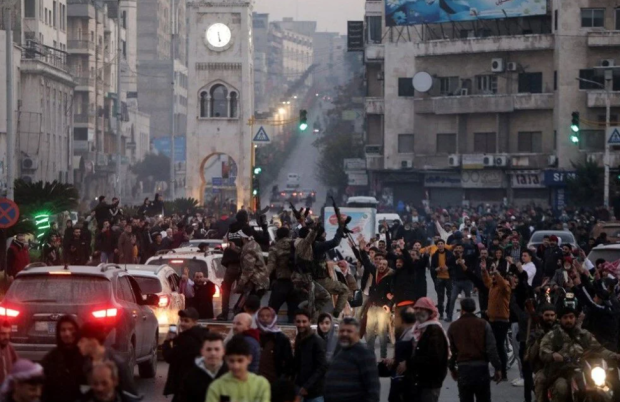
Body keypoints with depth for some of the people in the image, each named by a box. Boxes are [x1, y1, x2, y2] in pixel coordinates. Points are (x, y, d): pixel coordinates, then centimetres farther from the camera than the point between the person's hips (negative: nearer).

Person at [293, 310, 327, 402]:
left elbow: (322, 367, -16)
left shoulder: (317, 341, -10)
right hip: (301, 389, 7)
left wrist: (307, 386, -20)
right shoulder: (298, 340, 13)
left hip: (314, 391, -7)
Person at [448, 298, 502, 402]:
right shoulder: (483, 324, -1)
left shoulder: (453, 327, 4)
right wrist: (497, 368, -2)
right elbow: (492, 348, -7)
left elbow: (450, 350, 10)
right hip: (481, 367, 0)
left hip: (463, 368, 0)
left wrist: (452, 368, 23)